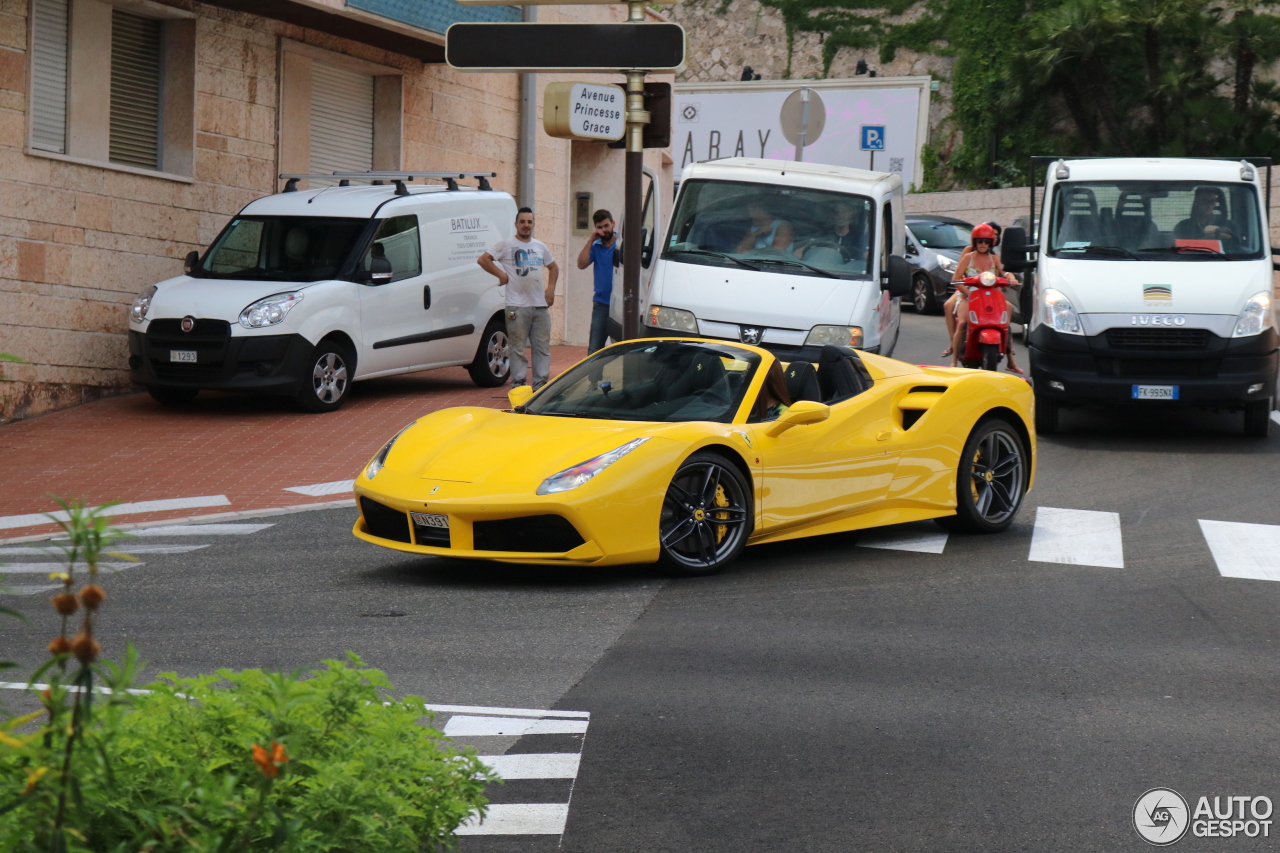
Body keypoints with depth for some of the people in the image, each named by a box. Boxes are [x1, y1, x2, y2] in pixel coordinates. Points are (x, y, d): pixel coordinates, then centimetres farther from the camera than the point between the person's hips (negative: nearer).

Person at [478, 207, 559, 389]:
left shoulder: (540, 246, 17)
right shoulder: (506, 245, 0)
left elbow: (553, 268, 28)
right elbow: (483, 260, -6)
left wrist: (551, 289, 13)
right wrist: (501, 275, -9)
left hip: (541, 305, 5)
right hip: (517, 306, -5)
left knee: (542, 346, 5)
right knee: (518, 348, -4)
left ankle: (540, 384, 9)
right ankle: (518, 383, -1)